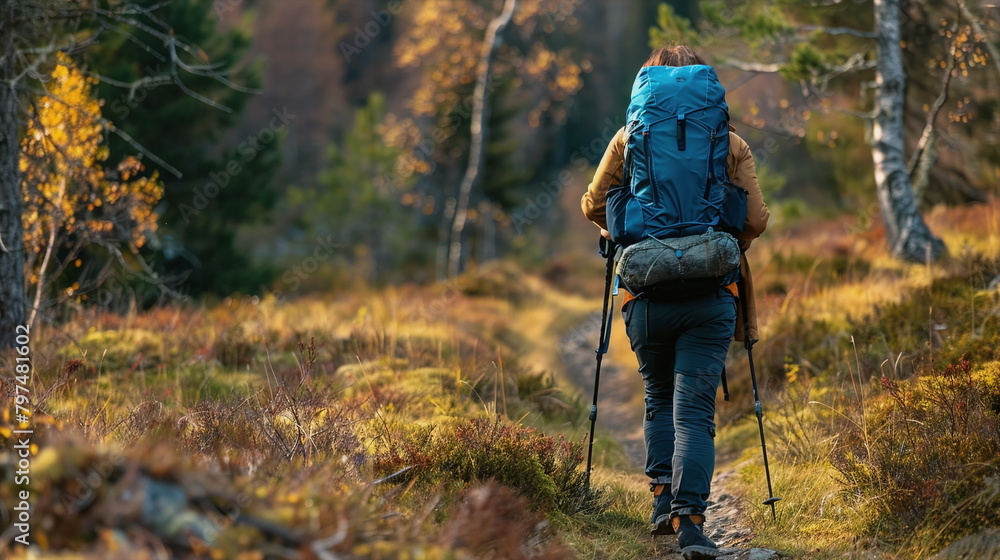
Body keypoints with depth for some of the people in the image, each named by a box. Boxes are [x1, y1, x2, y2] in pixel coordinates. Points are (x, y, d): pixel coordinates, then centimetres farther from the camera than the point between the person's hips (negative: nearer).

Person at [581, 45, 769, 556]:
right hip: (710, 294, -1)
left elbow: (594, 205, 6)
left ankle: (662, 499, 14)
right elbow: (756, 220, 2)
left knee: (659, 399, 21)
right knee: (695, 409, -2)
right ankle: (689, 518, -14)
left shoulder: (629, 139, 4)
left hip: (647, 293, 1)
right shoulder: (730, 144, 3)